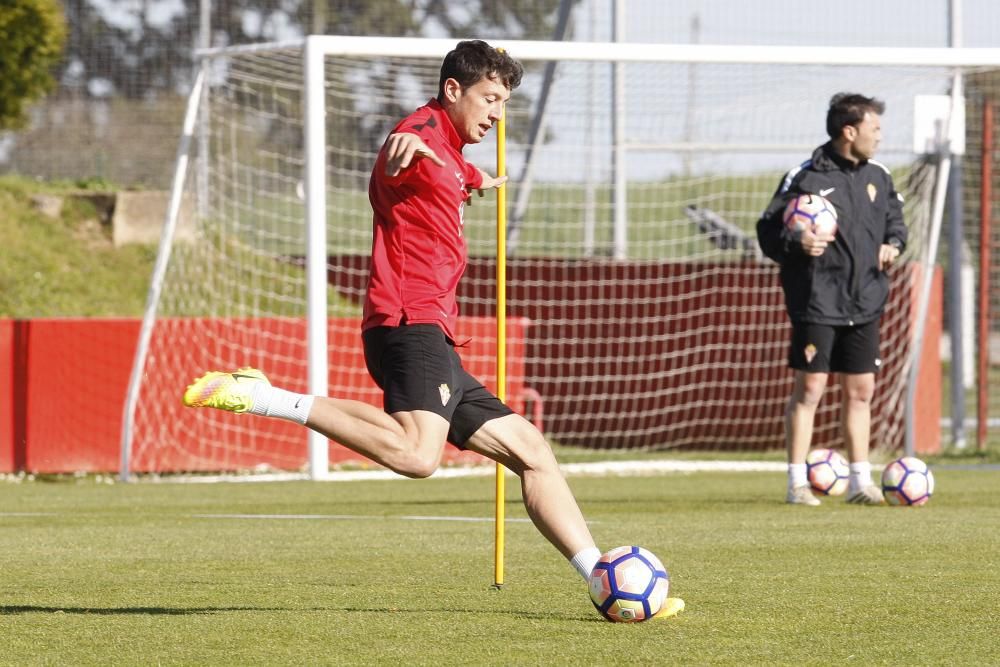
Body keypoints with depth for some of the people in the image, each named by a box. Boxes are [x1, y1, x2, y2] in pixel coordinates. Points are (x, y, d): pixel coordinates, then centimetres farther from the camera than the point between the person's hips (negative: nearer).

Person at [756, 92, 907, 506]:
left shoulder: (878, 178, 9)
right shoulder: (805, 178, -9)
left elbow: (895, 220, 24)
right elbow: (768, 231, -8)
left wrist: (893, 244, 3)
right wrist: (797, 243, -27)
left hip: (865, 302, 6)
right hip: (817, 301, -6)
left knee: (860, 391, 7)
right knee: (809, 389, -5)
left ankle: (860, 482, 13)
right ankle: (797, 484, 0)